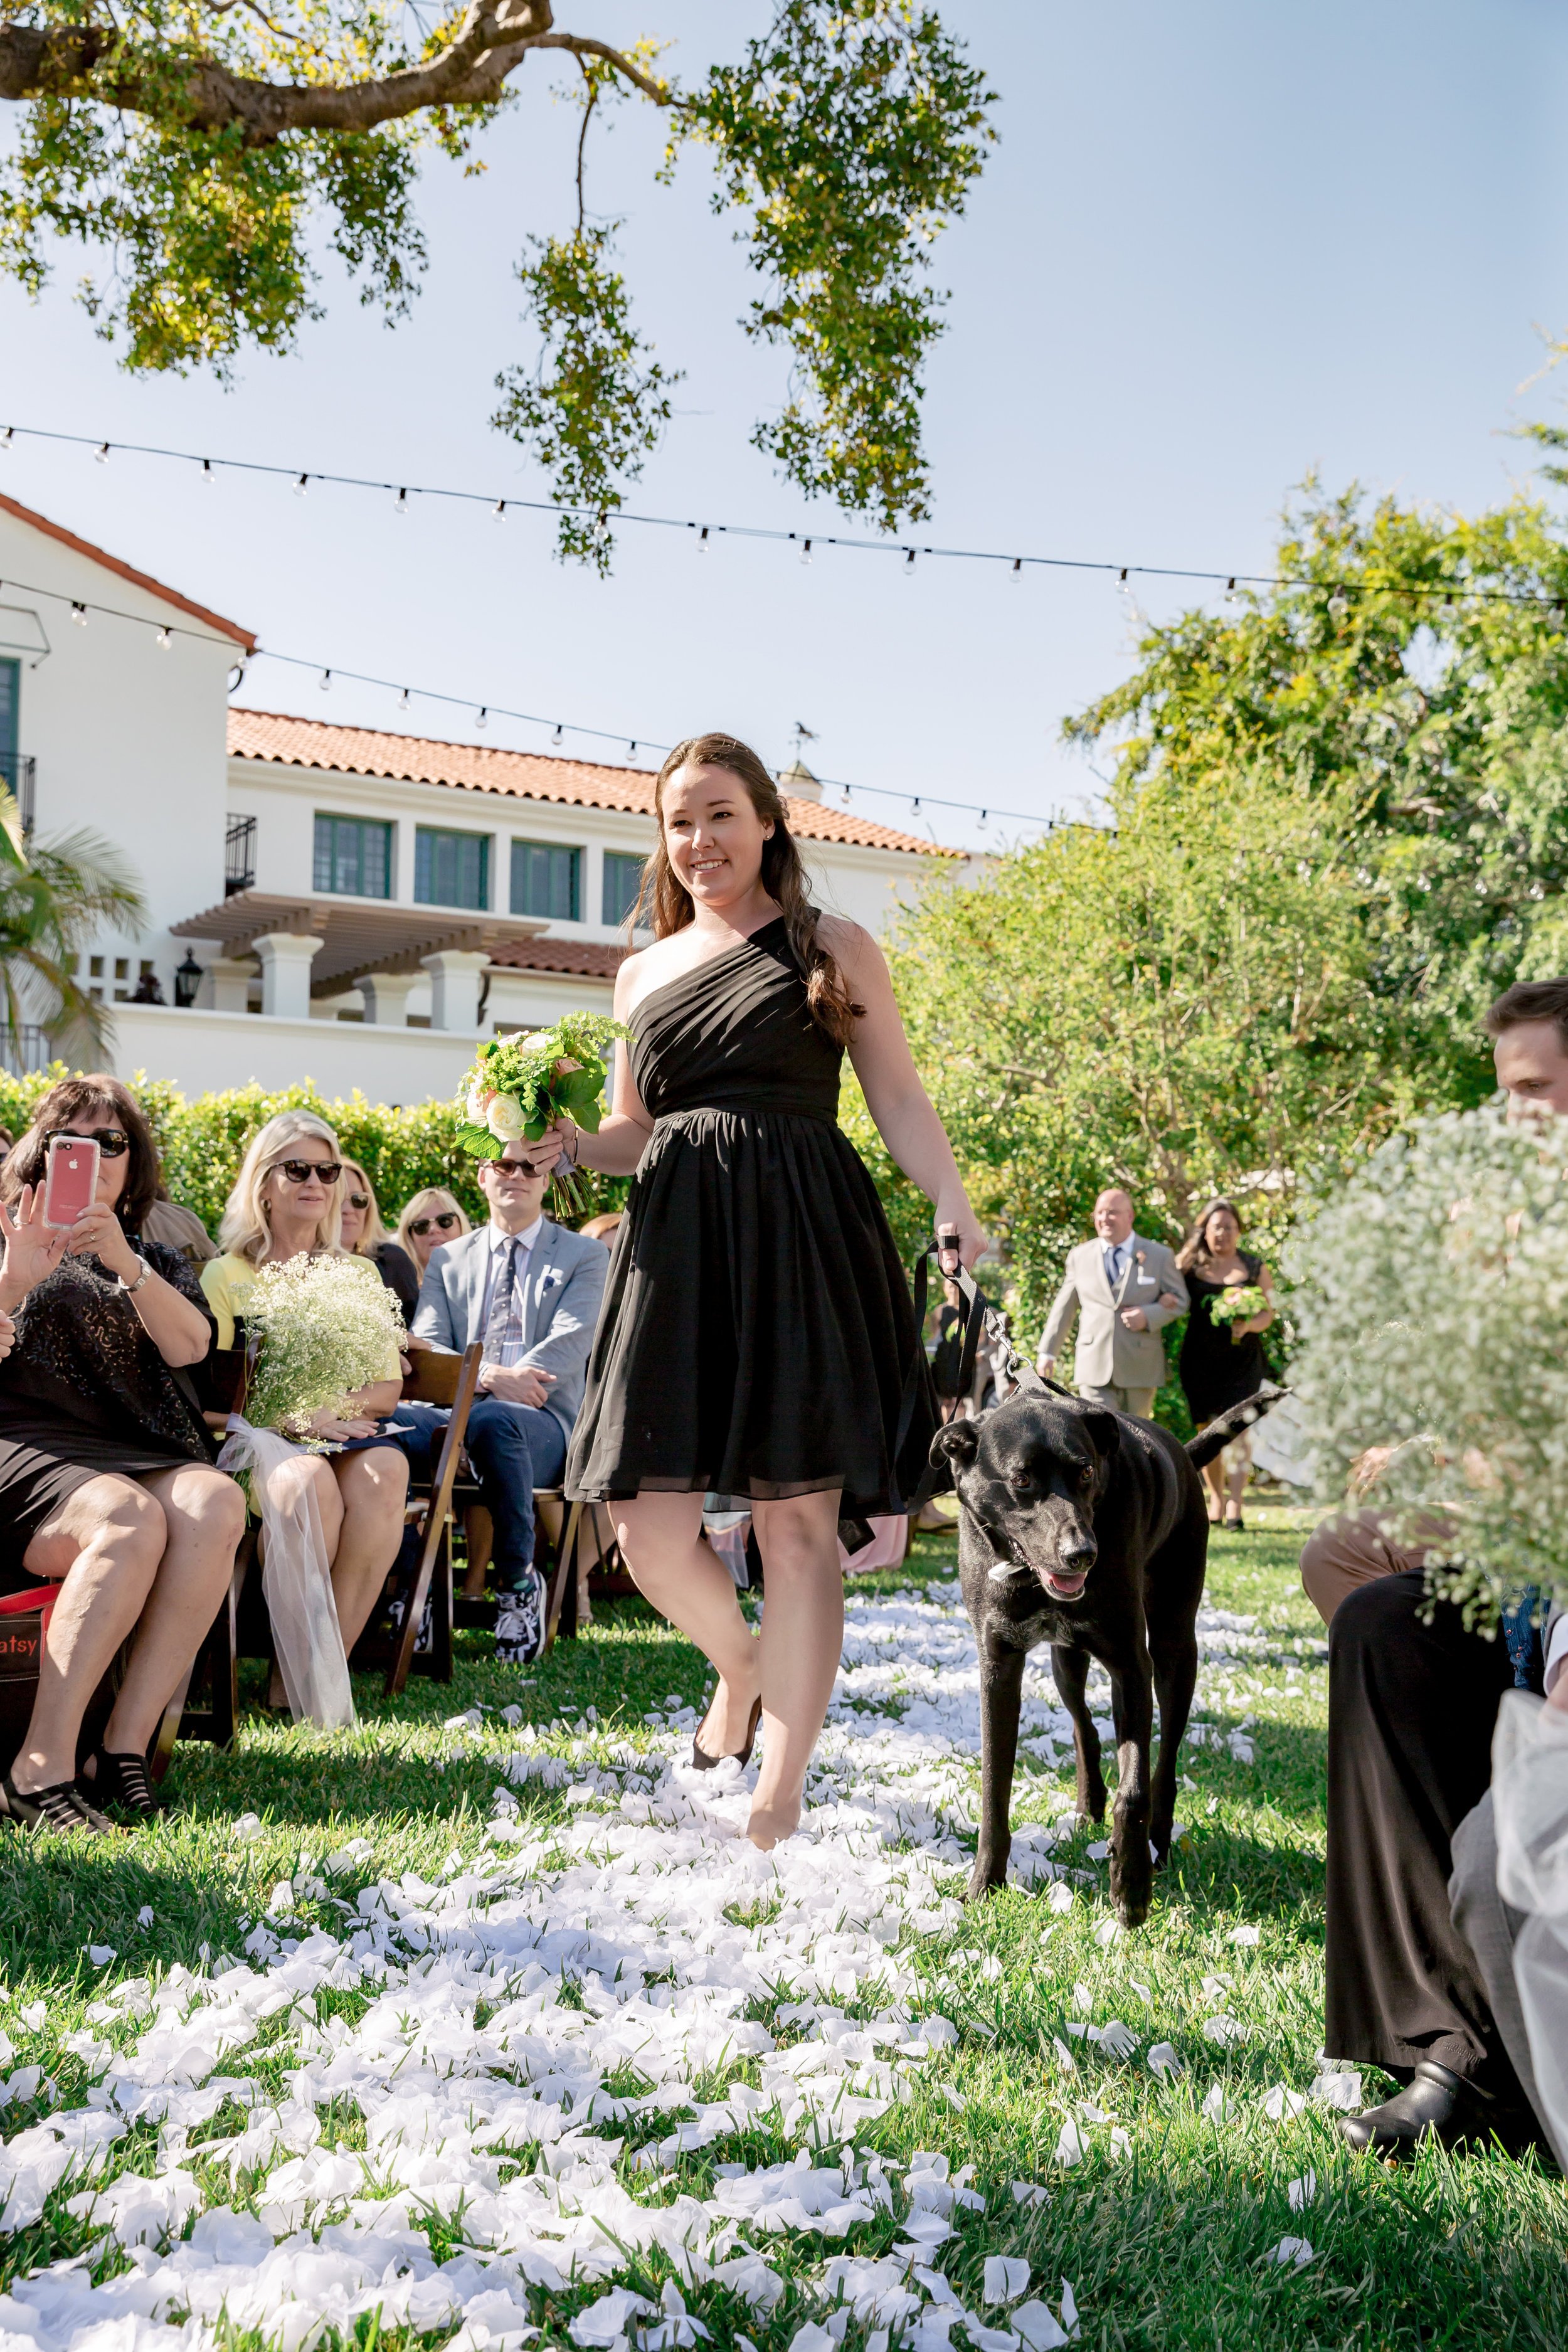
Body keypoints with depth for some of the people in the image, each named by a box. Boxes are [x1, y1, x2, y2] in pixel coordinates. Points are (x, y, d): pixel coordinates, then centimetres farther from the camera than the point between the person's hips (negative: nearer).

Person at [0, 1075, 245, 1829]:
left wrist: (125, 1265, -11)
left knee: (216, 1502, -33)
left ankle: (125, 1749, -33)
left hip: (140, 1454, 3)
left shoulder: (156, 1260, 27)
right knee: (127, 1518, -37)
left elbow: (190, 1346, 4)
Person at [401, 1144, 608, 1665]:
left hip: (538, 1427, -2)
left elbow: (570, 1344, -2)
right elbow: (426, 1348, 9)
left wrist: (496, 1392, -16)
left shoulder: (584, 1257, 15)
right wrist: (489, 1376, -14)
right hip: (454, 1418, 2)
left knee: (489, 1420, -40)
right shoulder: (448, 1260, 23)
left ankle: (519, 1582, -21)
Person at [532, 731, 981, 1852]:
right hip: (676, 1245, 4)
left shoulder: (834, 948, 8)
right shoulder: (645, 972, 19)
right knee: (649, 1521, -3)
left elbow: (901, 1097, 4)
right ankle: (741, 1665, 29)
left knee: (796, 1517, -4)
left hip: (804, 1242, -3)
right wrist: (572, 1146, 2)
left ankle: (781, 1792, 5)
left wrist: (954, 1208, -11)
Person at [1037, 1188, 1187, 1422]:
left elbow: (1179, 1301, 6)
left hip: (1140, 1368, 0)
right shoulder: (1079, 1256, 8)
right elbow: (1064, 1307, 13)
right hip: (1095, 1368, 0)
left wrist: (1149, 1316, -13)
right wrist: (1048, 1351, 11)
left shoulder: (1159, 1256, 4)